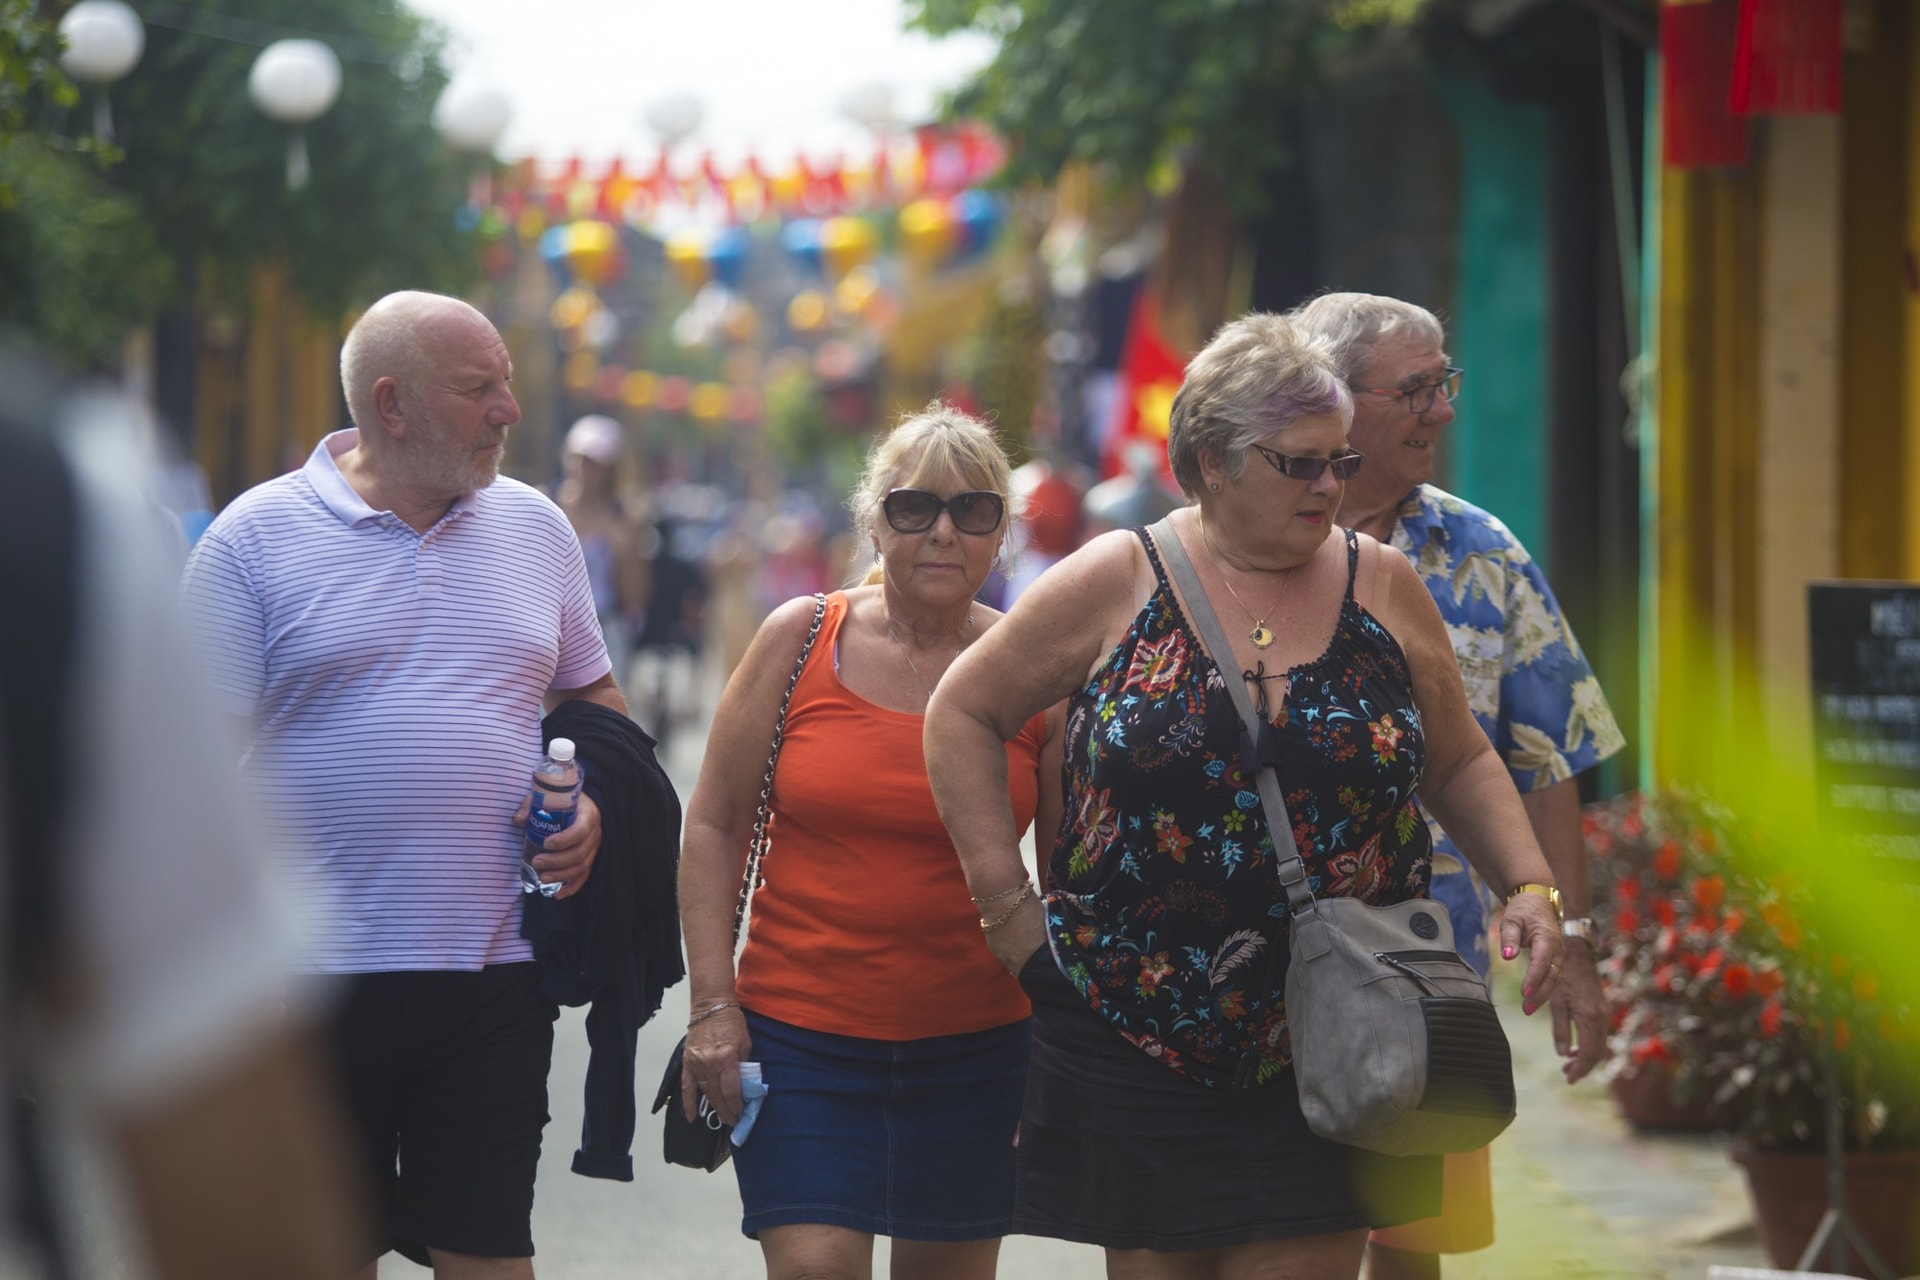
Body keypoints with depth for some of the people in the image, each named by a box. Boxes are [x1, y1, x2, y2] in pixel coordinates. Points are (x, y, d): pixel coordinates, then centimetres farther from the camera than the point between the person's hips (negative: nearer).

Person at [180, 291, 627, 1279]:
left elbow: (594, 698, 22)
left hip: (496, 970, 3)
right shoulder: (255, 538, -2)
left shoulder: (535, 528, 11)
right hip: (315, 974, -3)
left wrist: (589, 800, 0)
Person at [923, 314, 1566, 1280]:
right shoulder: (1114, 584, -1)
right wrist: (1006, 900, 1)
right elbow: (962, 713, 7)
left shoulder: (1381, 586, 5)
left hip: (1325, 1056, 1)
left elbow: (1459, 764, 15)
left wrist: (1529, 886, -1)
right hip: (1138, 1045, -1)